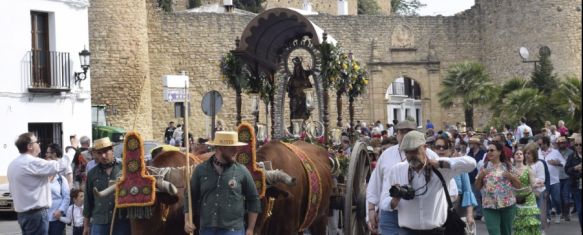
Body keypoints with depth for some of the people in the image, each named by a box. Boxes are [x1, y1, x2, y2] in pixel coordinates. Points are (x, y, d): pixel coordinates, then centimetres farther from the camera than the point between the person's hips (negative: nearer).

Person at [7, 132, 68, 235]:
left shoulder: (13, 164, 13)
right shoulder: (33, 163, -17)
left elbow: (12, 189, 20)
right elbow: (60, 166, -18)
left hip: (21, 213, 10)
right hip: (35, 213, -10)